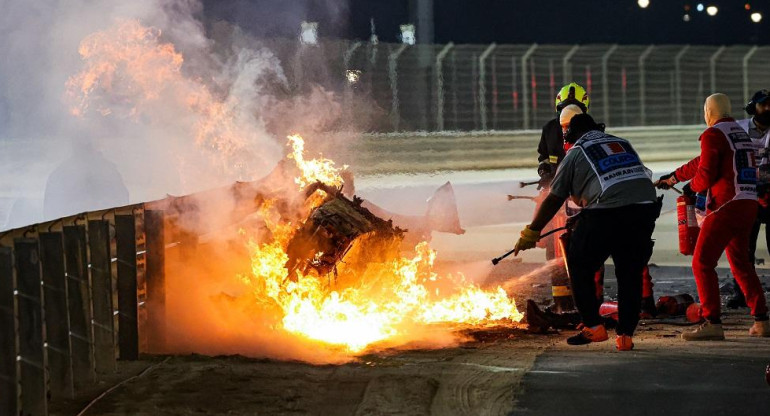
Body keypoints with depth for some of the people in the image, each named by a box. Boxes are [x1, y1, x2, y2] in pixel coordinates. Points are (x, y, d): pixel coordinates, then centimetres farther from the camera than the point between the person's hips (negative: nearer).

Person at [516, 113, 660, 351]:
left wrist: (531, 233, 21)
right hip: (645, 210, 5)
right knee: (630, 273, 16)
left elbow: (554, 200, 11)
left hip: (606, 214, -5)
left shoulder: (576, 153, 12)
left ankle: (593, 327, 12)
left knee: (580, 267, 14)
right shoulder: (622, 143, 25)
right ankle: (625, 335, 14)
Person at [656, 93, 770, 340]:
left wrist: (692, 187, 8)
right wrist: (673, 177, 38)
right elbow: (703, 161, 30)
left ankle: (713, 324, -16)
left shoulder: (713, 134, -7)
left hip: (726, 206, -8)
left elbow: (705, 174, -14)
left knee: (702, 263, -7)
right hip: (749, 206, 9)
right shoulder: (741, 133, 21)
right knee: (741, 264, 19)